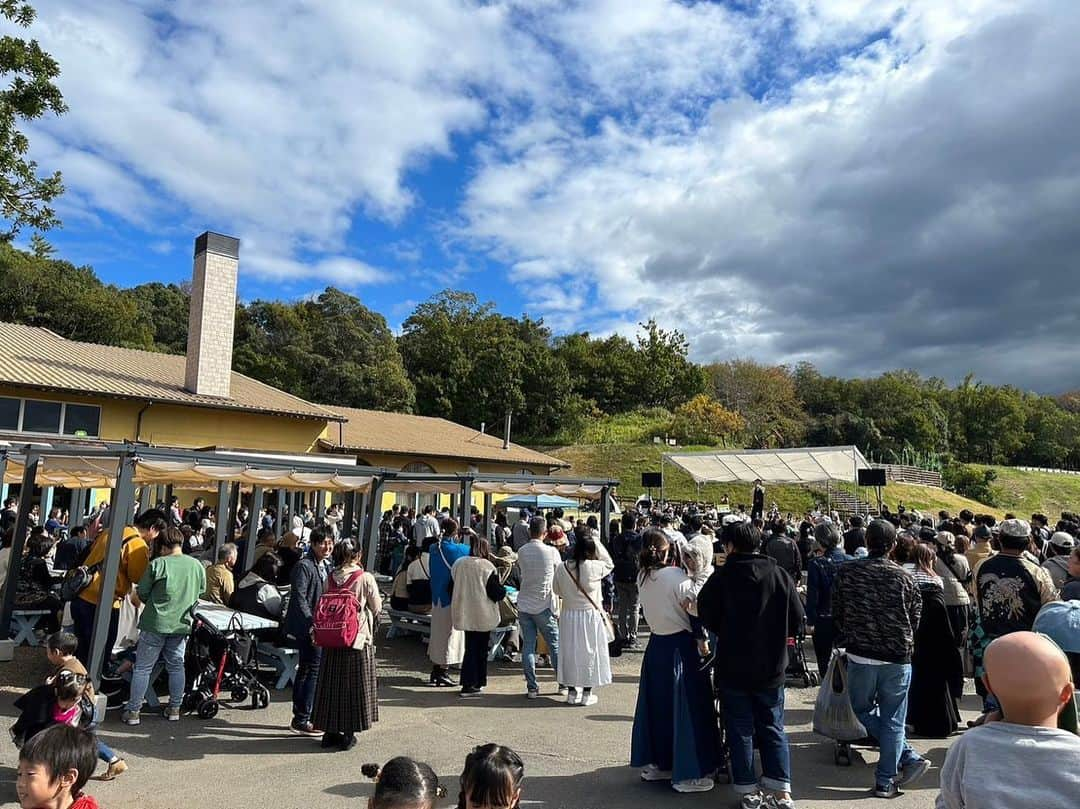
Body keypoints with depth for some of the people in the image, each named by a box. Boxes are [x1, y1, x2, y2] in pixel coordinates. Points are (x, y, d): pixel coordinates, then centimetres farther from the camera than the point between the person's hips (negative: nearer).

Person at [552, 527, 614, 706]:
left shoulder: (562, 568, -8)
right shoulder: (594, 567, -18)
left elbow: (556, 590, 5)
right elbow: (609, 563, 3)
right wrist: (596, 540, 1)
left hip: (568, 616, 3)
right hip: (590, 616, -3)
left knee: (570, 651, 14)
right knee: (590, 652, 10)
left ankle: (572, 692, 22)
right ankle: (587, 693, 17)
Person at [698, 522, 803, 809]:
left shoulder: (722, 576, -13)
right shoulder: (780, 575, -6)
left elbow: (706, 615, -8)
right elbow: (797, 618, -3)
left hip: (733, 666, -2)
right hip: (771, 667, 2)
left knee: (740, 730, 10)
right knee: (773, 728, 15)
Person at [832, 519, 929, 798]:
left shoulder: (846, 572, -7)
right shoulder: (904, 577, -7)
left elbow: (837, 614, 1)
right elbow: (915, 619, 3)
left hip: (860, 656, 0)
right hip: (897, 659, 1)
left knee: (864, 710, 21)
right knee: (892, 720, 11)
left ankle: (909, 758, 12)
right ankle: (885, 782, 16)